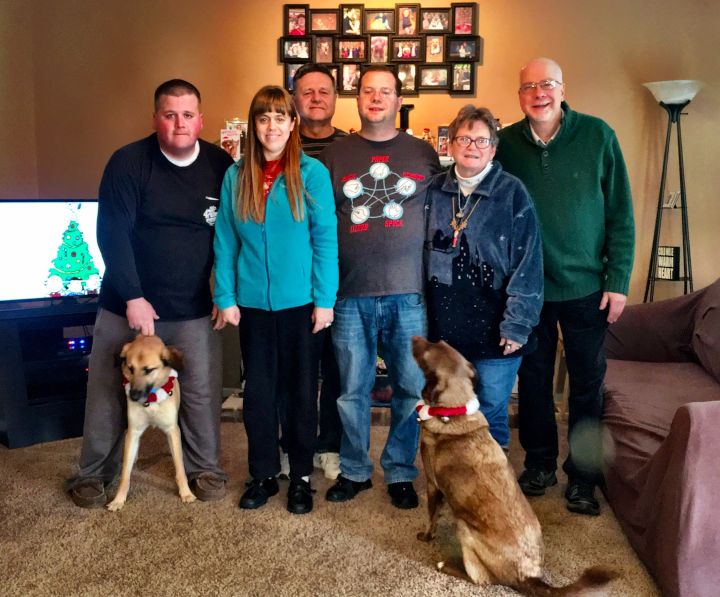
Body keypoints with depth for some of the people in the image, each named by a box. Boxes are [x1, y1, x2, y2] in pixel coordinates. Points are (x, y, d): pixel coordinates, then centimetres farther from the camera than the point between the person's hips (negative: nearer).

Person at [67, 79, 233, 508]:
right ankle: (95, 473, 27)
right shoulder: (128, 163, -9)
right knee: (110, 392, 8)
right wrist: (134, 298, -15)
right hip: (128, 304, -1)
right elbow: (112, 234, -11)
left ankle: (205, 468, 26)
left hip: (194, 308, 2)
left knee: (203, 392, 6)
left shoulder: (221, 165, -1)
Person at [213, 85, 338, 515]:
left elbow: (326, 239, -7)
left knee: (302, 390, 10)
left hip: (301, 302, -2)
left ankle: (302, 477, 25)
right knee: (257, 391, 12)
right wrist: (226, 297, -1)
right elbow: (226, 241, 4)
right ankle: (264, 474, 29)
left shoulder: (312, 173, -6)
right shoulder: (236, 176, 3)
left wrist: (324, 300, -10)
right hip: (253, 303, 3)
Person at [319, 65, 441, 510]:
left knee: (412, 389, 6)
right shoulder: (335, 155, 9)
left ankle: (400, 472, 24)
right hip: (350, 295, 0)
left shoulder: (423, 154, 9)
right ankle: (354, 470, 27)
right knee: (352, 390, 9)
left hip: (409, 294, 0)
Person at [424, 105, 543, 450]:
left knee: (491, 416, 6)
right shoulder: (434, 191, 7)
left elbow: (528, 264, -8)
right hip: (444, 328, 4)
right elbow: (421, 253, 12)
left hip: (493, 329, -3)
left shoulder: (512, 193, -5)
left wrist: (517, 324, -12)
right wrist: (422, 316, 7)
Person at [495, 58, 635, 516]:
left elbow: (621, 214, -4)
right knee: (533, 379, 12)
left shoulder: (598, 136, -6)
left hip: (586, 287, -1)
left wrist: (618, 280, -7)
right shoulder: (506, 144, -2)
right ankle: (540, 464, 30)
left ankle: (583, 476, 24)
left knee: (588, 383, 8)